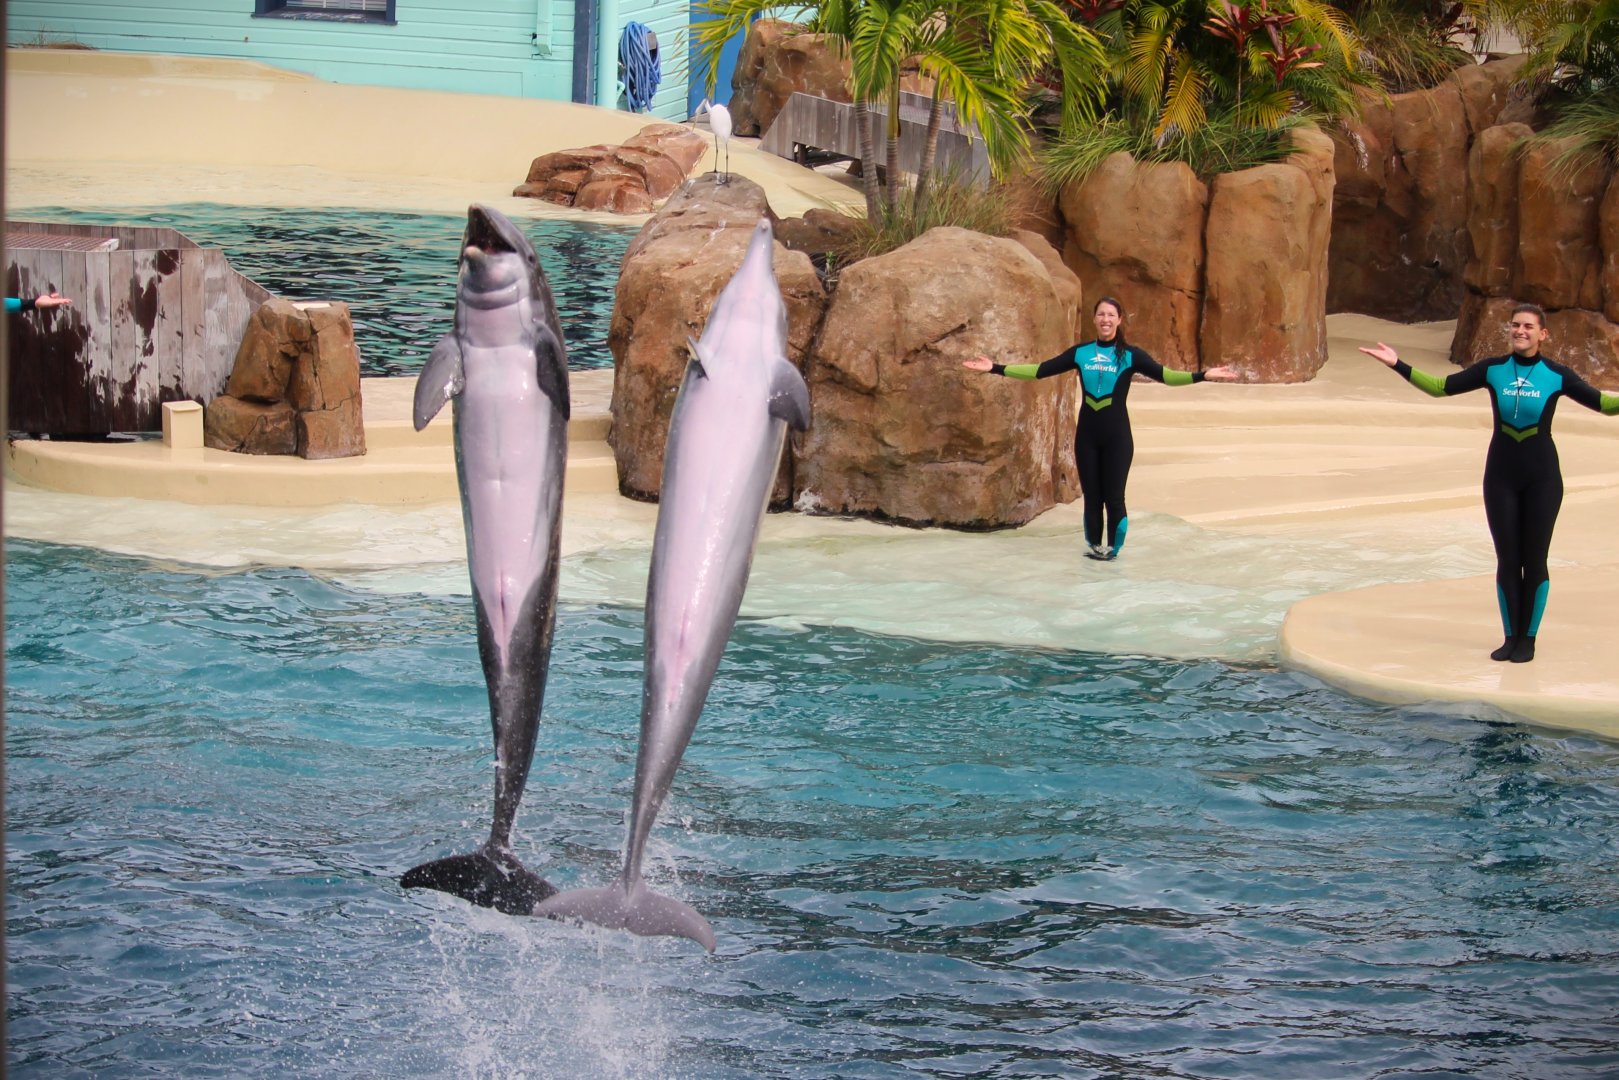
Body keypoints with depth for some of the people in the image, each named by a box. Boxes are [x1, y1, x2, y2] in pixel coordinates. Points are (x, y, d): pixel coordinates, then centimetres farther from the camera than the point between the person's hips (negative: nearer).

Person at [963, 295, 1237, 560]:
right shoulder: (1080, 353, 5)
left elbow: (1164, 374, -13)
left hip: (1117, 434, -3)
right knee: (1091, 495, 8)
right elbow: (1040, 370, 5)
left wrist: (1203, 375, -27)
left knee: (1114, 496, -2)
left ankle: (1113, 548, 11)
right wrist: (996, 368, 0)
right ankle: (1094, 546, 19)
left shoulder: (1130, 354, -2)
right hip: (1087, 433, 3)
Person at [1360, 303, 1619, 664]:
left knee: (1534, 560, 2)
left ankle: (1528, 638, 14)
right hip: (1501, 475, 2)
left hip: (1542, 476, -2)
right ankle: (1511, 636, 16)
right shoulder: (1493, 369, 0)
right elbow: (1441, 387, 2)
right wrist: (1397, 365, -6)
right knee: (1507, 560, 4)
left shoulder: (1556, 375, -5)